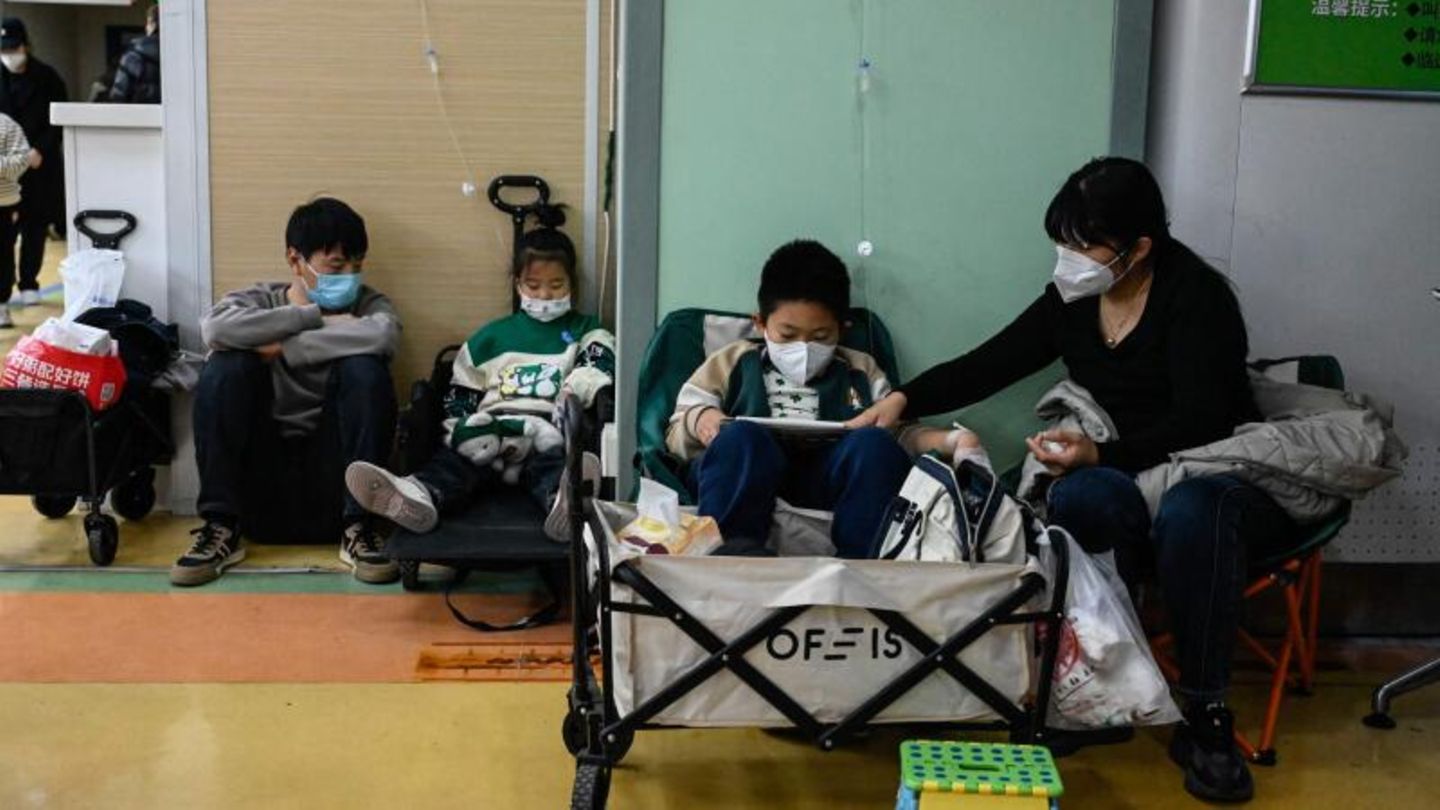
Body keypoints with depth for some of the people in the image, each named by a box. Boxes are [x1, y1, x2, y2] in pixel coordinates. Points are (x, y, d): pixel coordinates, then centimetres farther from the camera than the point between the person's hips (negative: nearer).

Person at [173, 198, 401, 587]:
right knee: (227, 366, -19)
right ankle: (222, 527, -16)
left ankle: (359, 527, -17)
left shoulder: (368, 303, 5)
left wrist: (284, 349, -18)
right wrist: (317, 318, -17)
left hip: (332, 478, -1)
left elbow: (382, 335, -22)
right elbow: (216, 327, -20)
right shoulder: (260, 301, 6)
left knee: (364, 369, -22)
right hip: (263, 484, 1)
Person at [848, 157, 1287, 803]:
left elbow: (1198, 426, -19)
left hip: (1220, 477, -4)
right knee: (1080, 497, -32)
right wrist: (906, 399, -7)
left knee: (1190, 512, -40)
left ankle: (1204, 716, -27)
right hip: (1123, 479, 4)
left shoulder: (1197, 298, -12)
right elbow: (988, 365, 8)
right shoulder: (1072, 298, 6)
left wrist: (1100, 455, -31)